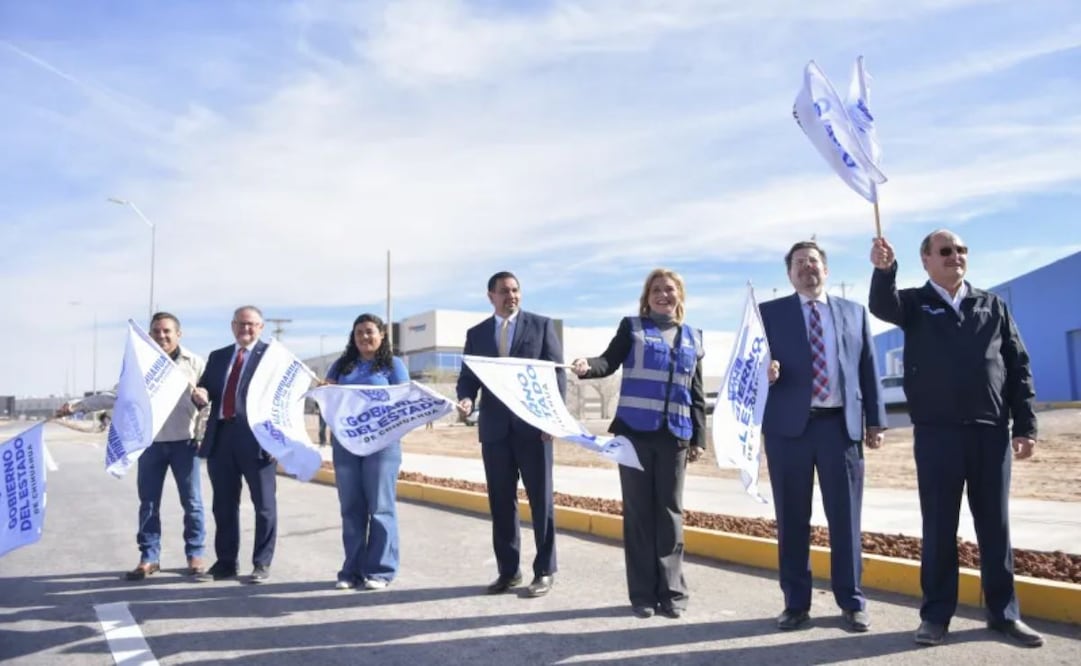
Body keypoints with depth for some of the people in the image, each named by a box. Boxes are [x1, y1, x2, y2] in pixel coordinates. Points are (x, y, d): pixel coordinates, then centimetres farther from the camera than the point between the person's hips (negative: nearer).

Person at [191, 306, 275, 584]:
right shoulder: (217, 356, 17)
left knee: (264, 505, 4)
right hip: (220, 437, 6)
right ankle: (226, 562, 25)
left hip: (256, 439, -5)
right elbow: (203, 389, 20)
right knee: (223, 505, 13)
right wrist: (199, 394, -6)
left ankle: (262, 563, 15)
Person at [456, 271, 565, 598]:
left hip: (533, 426, -3)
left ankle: (544, 571, 14)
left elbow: (557, 372, -1)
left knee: (540, 500, 3)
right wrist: (466, 399, -12)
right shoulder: (476, 333, 12)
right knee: (500, 501, 8)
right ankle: (508, 570, 19)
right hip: (494, 428, 3)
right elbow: (467, 377, 11)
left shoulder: (541, 325, 4)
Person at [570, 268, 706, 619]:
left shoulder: (693, 337, 14)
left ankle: (672, 591, 15)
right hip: (634, 431, -2)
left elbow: (697, 394, 13)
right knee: (638, 512, 3)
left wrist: (699, 437, 8)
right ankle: (643, 593, 12)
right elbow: (610, 360, -9)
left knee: (670, 512, 6)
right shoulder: (632, 327, 6)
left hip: (675, 434, 2)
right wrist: (588, 366, -31)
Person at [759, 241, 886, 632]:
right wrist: (765, 372, -18)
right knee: (792, 519, 5)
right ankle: (796, 603, 16)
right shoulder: (770, 313, 8)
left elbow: (868, 369, 10)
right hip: (788, 425, -1)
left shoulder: (854, 313, 13)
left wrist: (874, 421, 5)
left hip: (841, 424, 1)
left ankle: (852, 602, 18)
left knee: (845, 517, 5)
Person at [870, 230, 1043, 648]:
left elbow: (1018, 367, 10)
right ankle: (936, 614, 13)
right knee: (939, 527, 4)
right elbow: (881, 305, -18)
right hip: (937, 433, -2)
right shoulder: (915, 303, 5)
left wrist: (1025, 426, 3)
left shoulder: (993, 305, 12)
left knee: (995, 526, 9)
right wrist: (884, 269, -39)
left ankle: (1004, 613, 21)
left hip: (991, 432, 2)